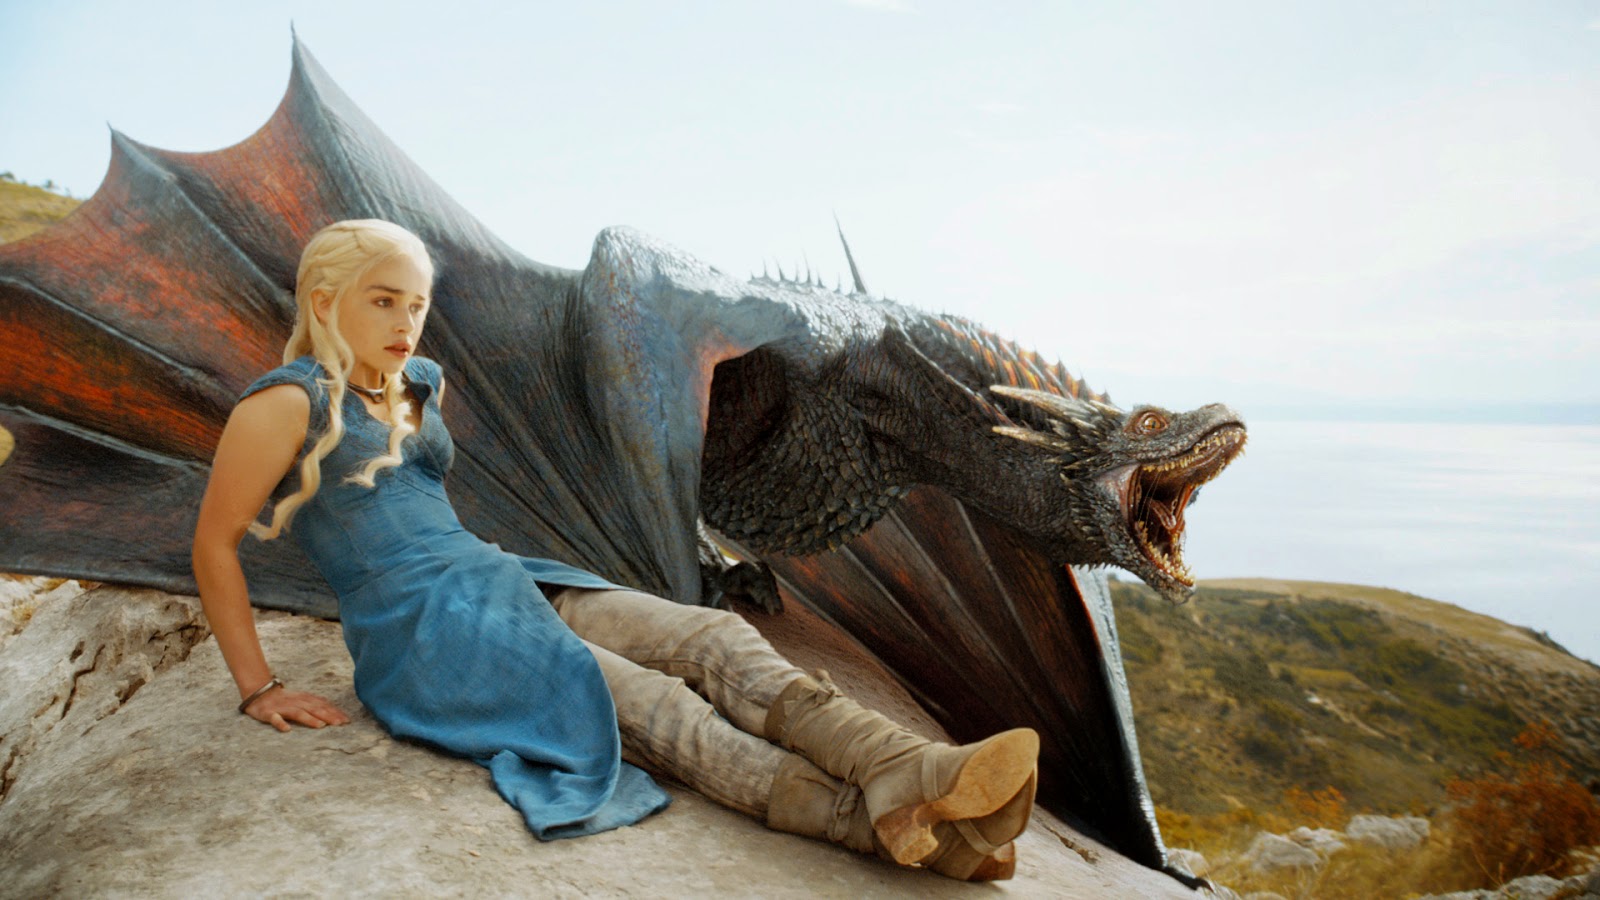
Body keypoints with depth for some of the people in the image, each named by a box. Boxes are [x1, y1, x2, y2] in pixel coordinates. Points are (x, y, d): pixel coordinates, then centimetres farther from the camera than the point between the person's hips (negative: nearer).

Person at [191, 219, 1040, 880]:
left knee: (715, 637, -17)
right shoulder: (290, 403, -6)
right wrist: (260, 689, -7)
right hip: (425, 635, -7)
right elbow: (213, 544, -5)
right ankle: (894, 824, -38)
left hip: (511, 581, 7)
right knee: (647, 704, -27)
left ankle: (915, 775, -35)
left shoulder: (417, 389, 17)